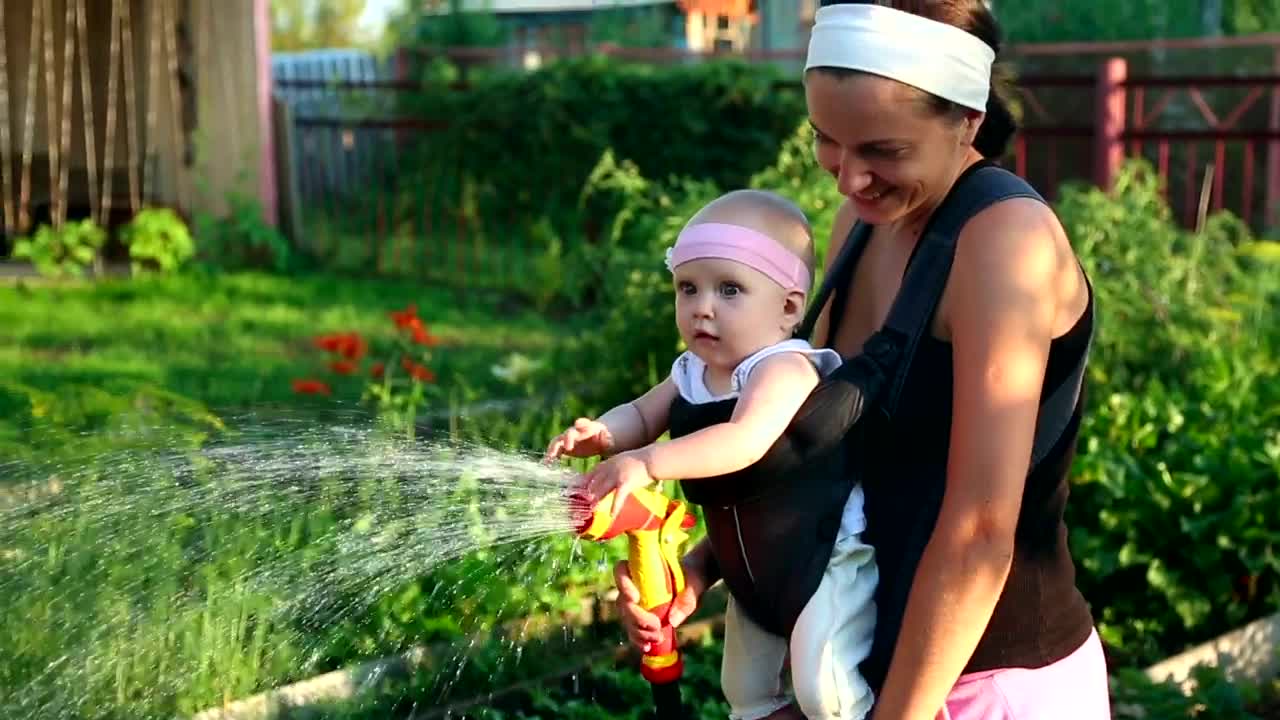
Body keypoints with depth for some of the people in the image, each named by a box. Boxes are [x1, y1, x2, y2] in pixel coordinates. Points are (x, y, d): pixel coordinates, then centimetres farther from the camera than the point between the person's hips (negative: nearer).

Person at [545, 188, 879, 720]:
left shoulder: (784, 369, -28)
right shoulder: (690, 375, 0)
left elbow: (744, 441, -44)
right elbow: (641, 416, 7)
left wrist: (648, 464, -50)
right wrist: (602, 435, -17)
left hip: (827, 560, -9)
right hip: (753, 574, 9)